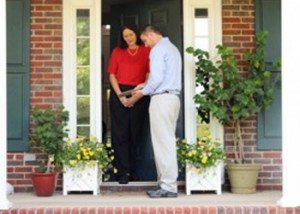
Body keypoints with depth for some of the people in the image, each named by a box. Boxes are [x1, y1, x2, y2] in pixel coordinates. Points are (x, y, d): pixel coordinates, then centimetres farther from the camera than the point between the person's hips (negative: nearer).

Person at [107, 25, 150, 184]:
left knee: (135, 133, 4)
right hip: (119, 93, 0)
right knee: (121, 134, -3)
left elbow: (149, 74, 2)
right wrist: (121, 96, -7)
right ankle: (123, 171, -1)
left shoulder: (146, 51, 7)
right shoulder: (117, 52, 9)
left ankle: (131, 169, 14)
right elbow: (112, 75, 4)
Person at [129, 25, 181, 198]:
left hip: (162, 98, -9)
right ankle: (167, 183, 9)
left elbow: (157, 78, -16)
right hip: (174, 97, 9)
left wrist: (142, 93, -3)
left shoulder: (158, 49, -7)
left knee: (163, 142, -8)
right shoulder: (173, 48, 22)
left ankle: (168, 186, -9)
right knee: (168, 142, 8)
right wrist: (145, 86, 21)